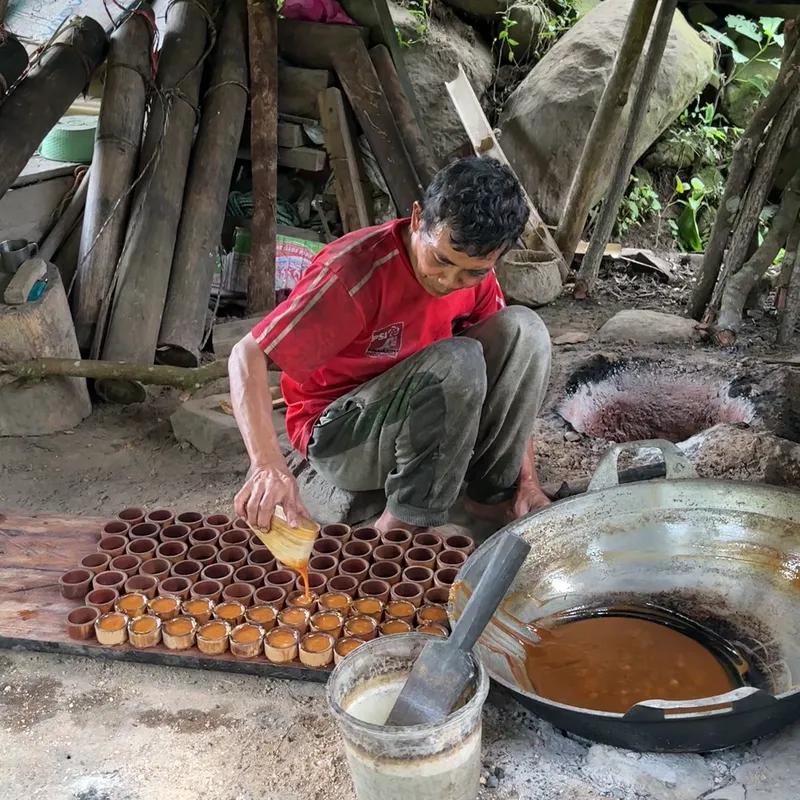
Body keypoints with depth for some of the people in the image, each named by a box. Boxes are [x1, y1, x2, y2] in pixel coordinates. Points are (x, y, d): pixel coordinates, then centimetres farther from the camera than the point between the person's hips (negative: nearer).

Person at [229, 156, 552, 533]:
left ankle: (494, 492, -4)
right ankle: (407, 522, -17)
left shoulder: (475, 269, -7)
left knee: (523, 326, -15)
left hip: (426, 421, 6)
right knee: (458, 360, -32)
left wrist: (527, 477, -3)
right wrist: (267, 463, -45)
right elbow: (248, 356, -29)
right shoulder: (357, 269, -26)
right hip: (340, 432, -6)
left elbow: (510, 366, 4)